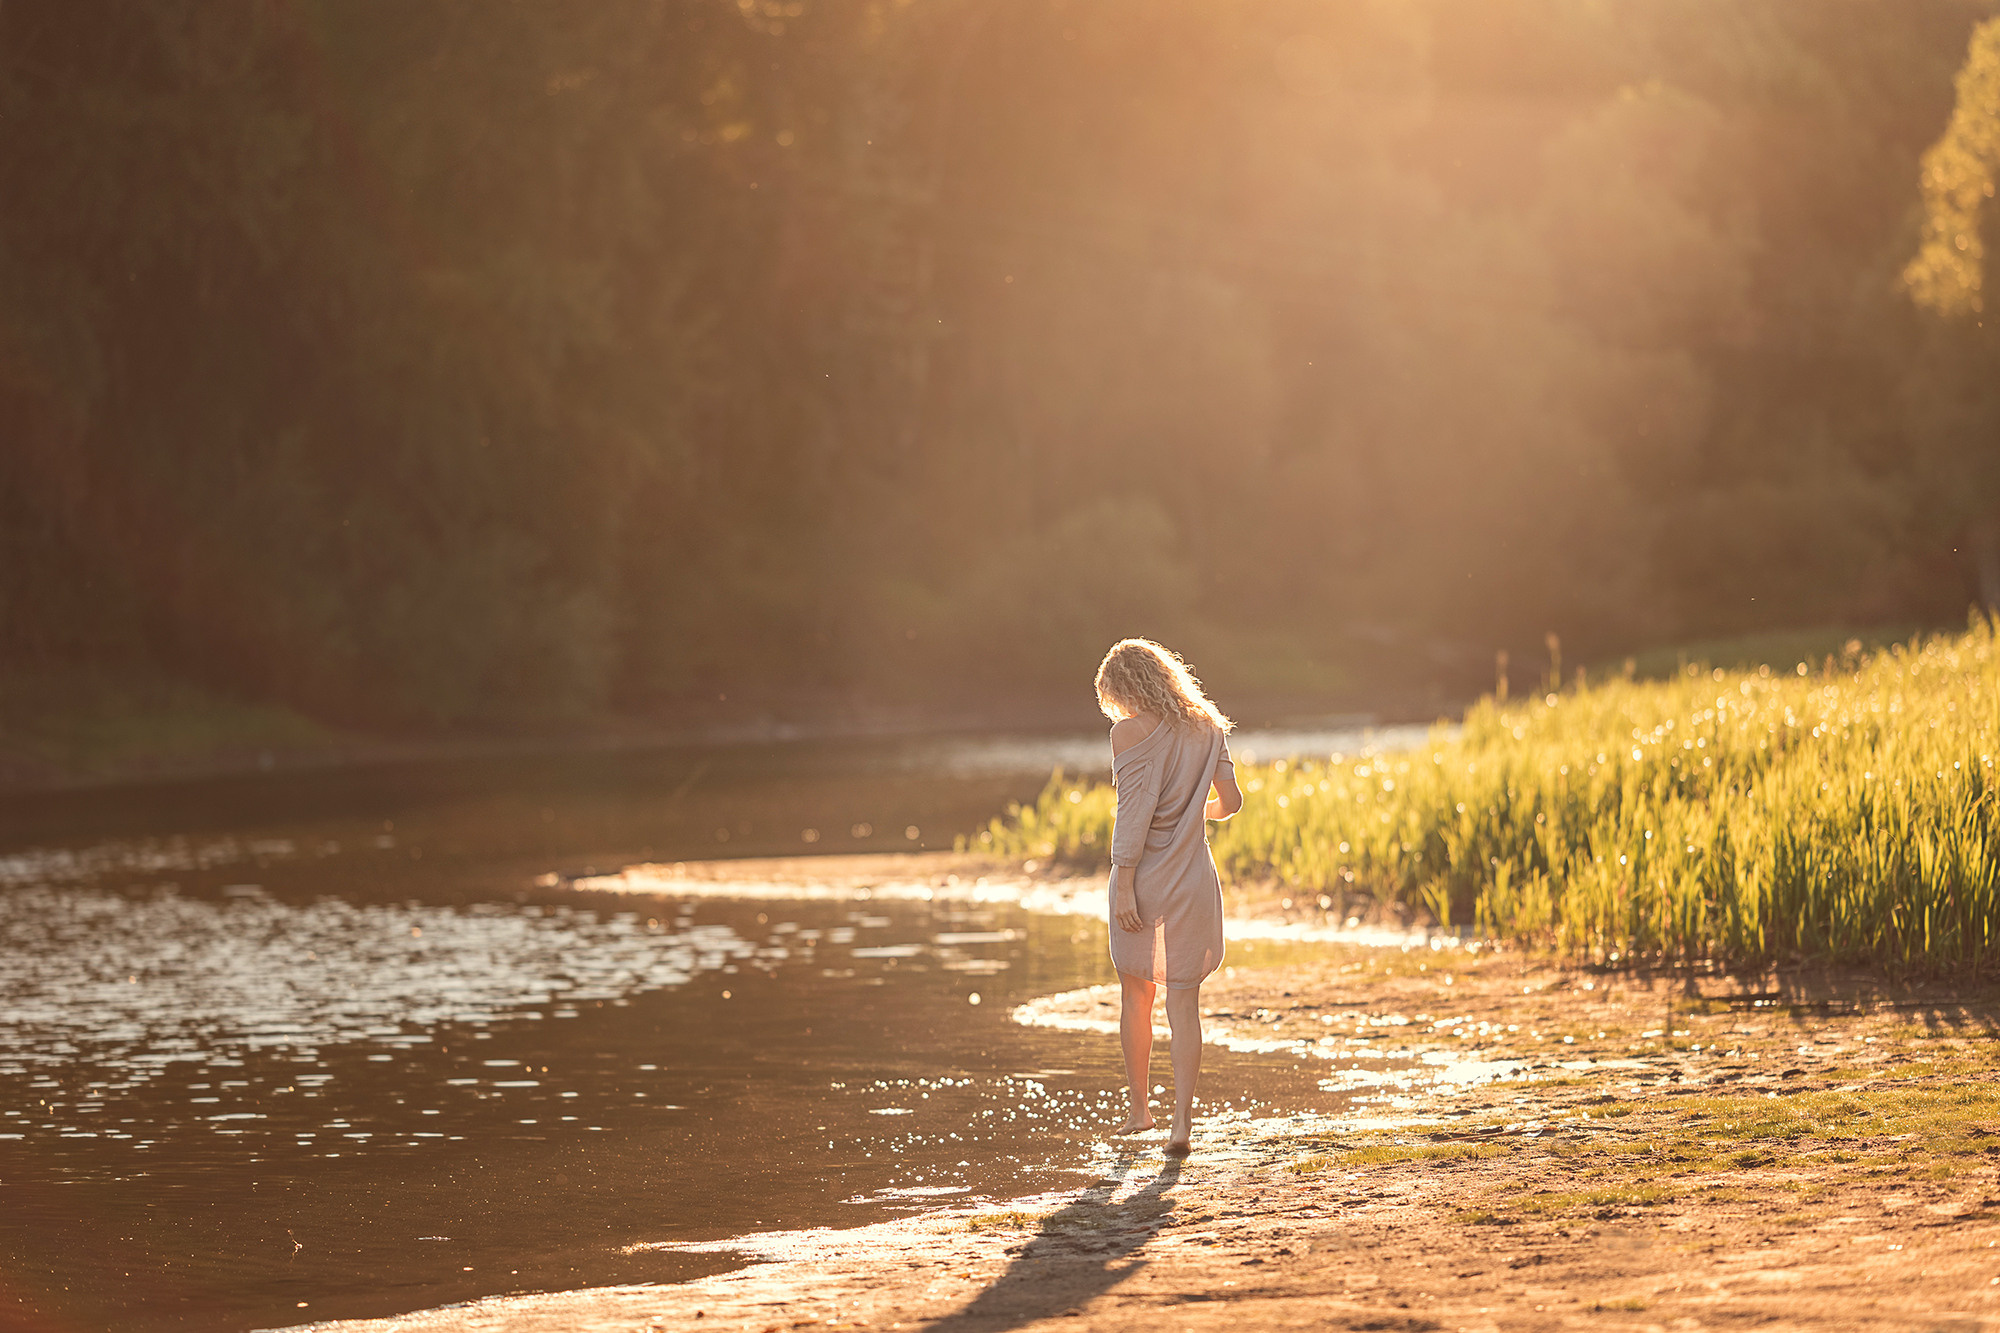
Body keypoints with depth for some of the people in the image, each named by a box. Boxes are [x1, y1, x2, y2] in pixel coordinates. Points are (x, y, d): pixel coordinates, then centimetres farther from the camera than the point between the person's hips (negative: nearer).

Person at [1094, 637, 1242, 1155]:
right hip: (1194, 876, 3)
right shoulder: (1209, 727, 5)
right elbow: (1231, 800, 7)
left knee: (1136, 996, 15)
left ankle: (1139, 1108, 24)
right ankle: (1182, 1120, -6)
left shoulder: (1130, 731, -10)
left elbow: (1135, 811, -16)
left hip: (1143, 874, -3)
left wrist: (1125, 885, -16)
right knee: (1184, 1002, 4)